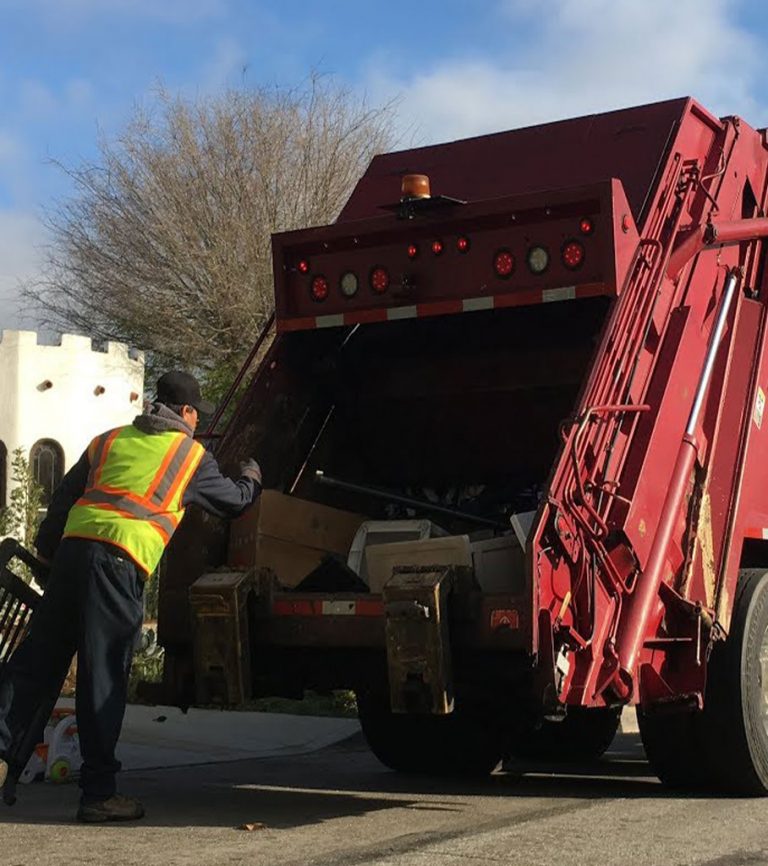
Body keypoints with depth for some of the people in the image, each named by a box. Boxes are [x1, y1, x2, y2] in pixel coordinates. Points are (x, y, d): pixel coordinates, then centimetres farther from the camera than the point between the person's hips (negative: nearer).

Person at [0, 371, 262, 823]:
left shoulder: (109, 441, 24)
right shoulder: (192, 455, 12)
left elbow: (62, 499, 24)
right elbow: (235, 501, 26)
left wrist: (46, 549, 34)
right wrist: (252, 479, 47)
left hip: (73, 547, 5)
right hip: (120, 560, -5)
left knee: (37, 658, 11)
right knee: (104, 675, -3)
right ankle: (99, 792, 3)